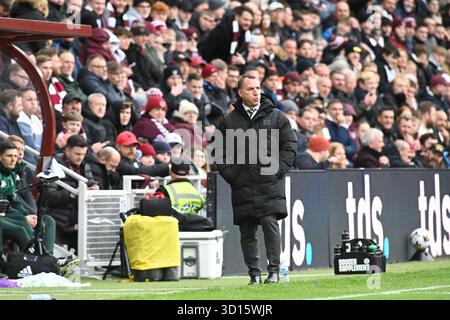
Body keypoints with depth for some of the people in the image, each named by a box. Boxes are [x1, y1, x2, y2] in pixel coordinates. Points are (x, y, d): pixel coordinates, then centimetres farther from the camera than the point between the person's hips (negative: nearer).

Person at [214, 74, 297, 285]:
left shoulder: (276, 117, 7)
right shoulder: (228, 121, 9)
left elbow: (289, 146, 7)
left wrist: (278, 170, -3)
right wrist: (230, 174, 0)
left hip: (270, 184, -2)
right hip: (242, 187, 2)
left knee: (270, 224, -13)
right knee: (247, 232, 4)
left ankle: (274, 270, -6)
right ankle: (254, 273, 11)